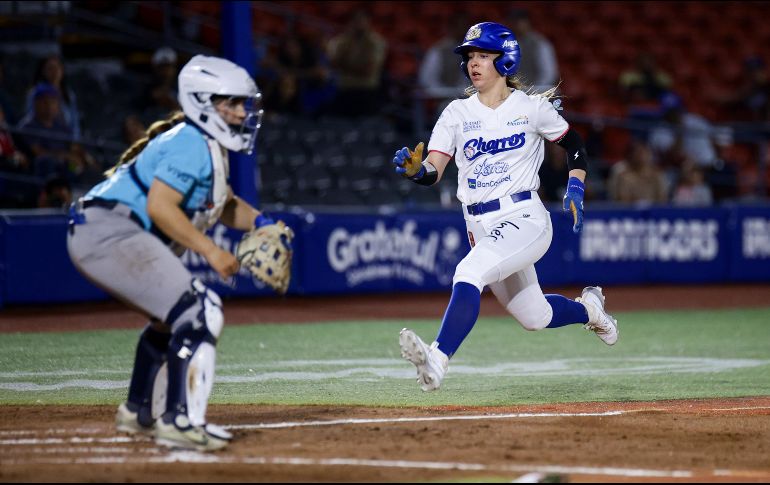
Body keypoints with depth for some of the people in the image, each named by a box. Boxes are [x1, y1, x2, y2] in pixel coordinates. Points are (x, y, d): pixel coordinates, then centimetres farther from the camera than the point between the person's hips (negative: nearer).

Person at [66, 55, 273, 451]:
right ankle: (179, 422, -22)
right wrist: (210, 251, -21)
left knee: (174, 315, 28)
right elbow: (159, 206, -23)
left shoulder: (209, 145, 19)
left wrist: (258, 221, 10)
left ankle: (139, 412, 39)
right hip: (111, 232, -11)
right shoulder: (192, 143, -14)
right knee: (198, 314, -18)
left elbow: (225, 205, 29)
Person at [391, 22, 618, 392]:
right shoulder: (457, 113, 6)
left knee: (469, 272, -31)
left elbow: (574, 145, 13)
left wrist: (575, 189, -2)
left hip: (524, 219, -5)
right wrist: (414, 168, -28)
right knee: (535, 317, 15)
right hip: (480, 228, 5)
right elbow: (433, 172, -5)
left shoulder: (532, 107, -1)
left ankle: (438, 359, -41)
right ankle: (587, 308, 47)